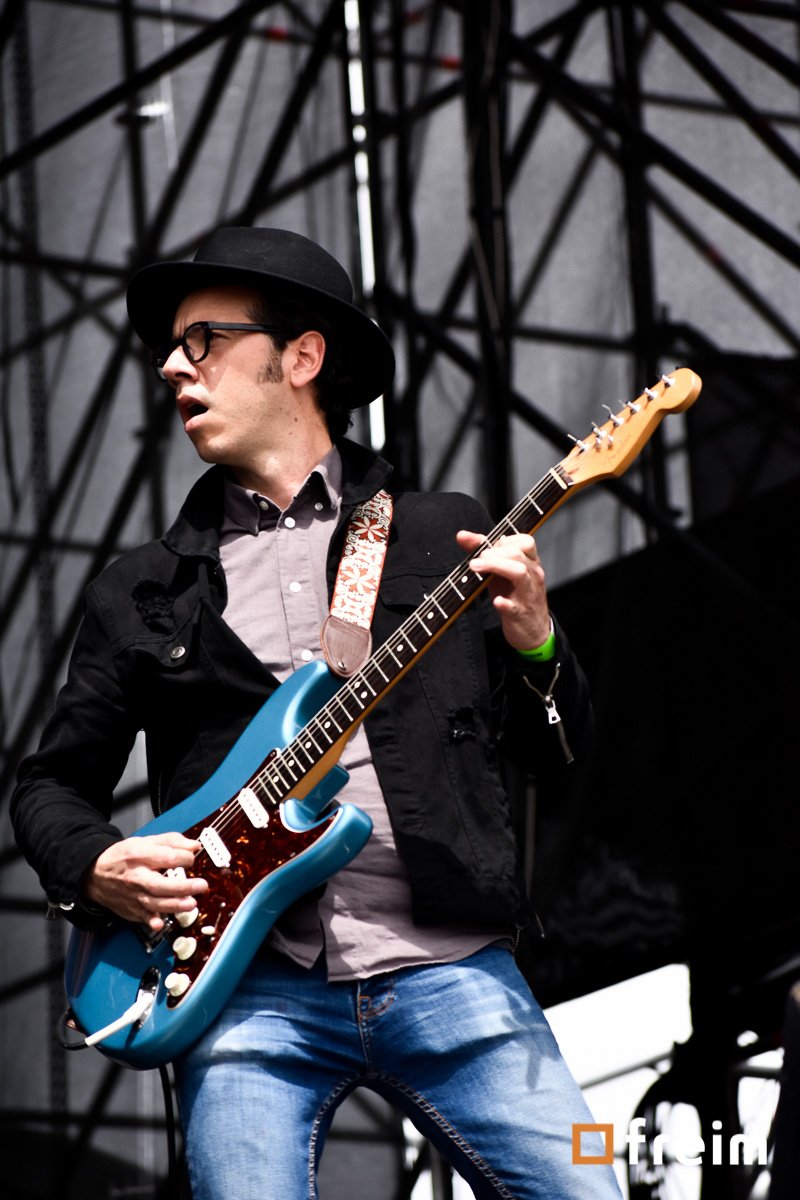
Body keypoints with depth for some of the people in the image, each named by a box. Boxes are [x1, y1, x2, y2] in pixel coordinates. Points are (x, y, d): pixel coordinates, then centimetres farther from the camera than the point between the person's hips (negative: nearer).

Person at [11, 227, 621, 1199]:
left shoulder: (448, 539, 13)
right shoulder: (140, 591, 15)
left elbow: (558, 751, 13)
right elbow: (50, 782, 19)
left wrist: (532, 646, -7)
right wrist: (94, 867, -2)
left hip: (449, 967, 0)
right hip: (252, 989, 0)